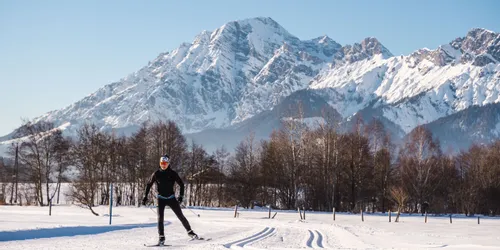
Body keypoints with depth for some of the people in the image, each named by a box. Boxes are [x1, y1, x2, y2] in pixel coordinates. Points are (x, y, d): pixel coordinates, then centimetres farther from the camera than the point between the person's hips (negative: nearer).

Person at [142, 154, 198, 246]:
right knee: (160, 218, -11)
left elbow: (181, 184, 3)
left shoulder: (172, 173, -5)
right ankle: (161, 238, -5)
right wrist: (145, 196, 4)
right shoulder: (156, 174, -4)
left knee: (180, 216, 0)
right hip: (161, 198, 0)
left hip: (171, 198, 0)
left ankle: (190, 232, 14)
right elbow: (149, 185, 8)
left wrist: (181, 196, -3)